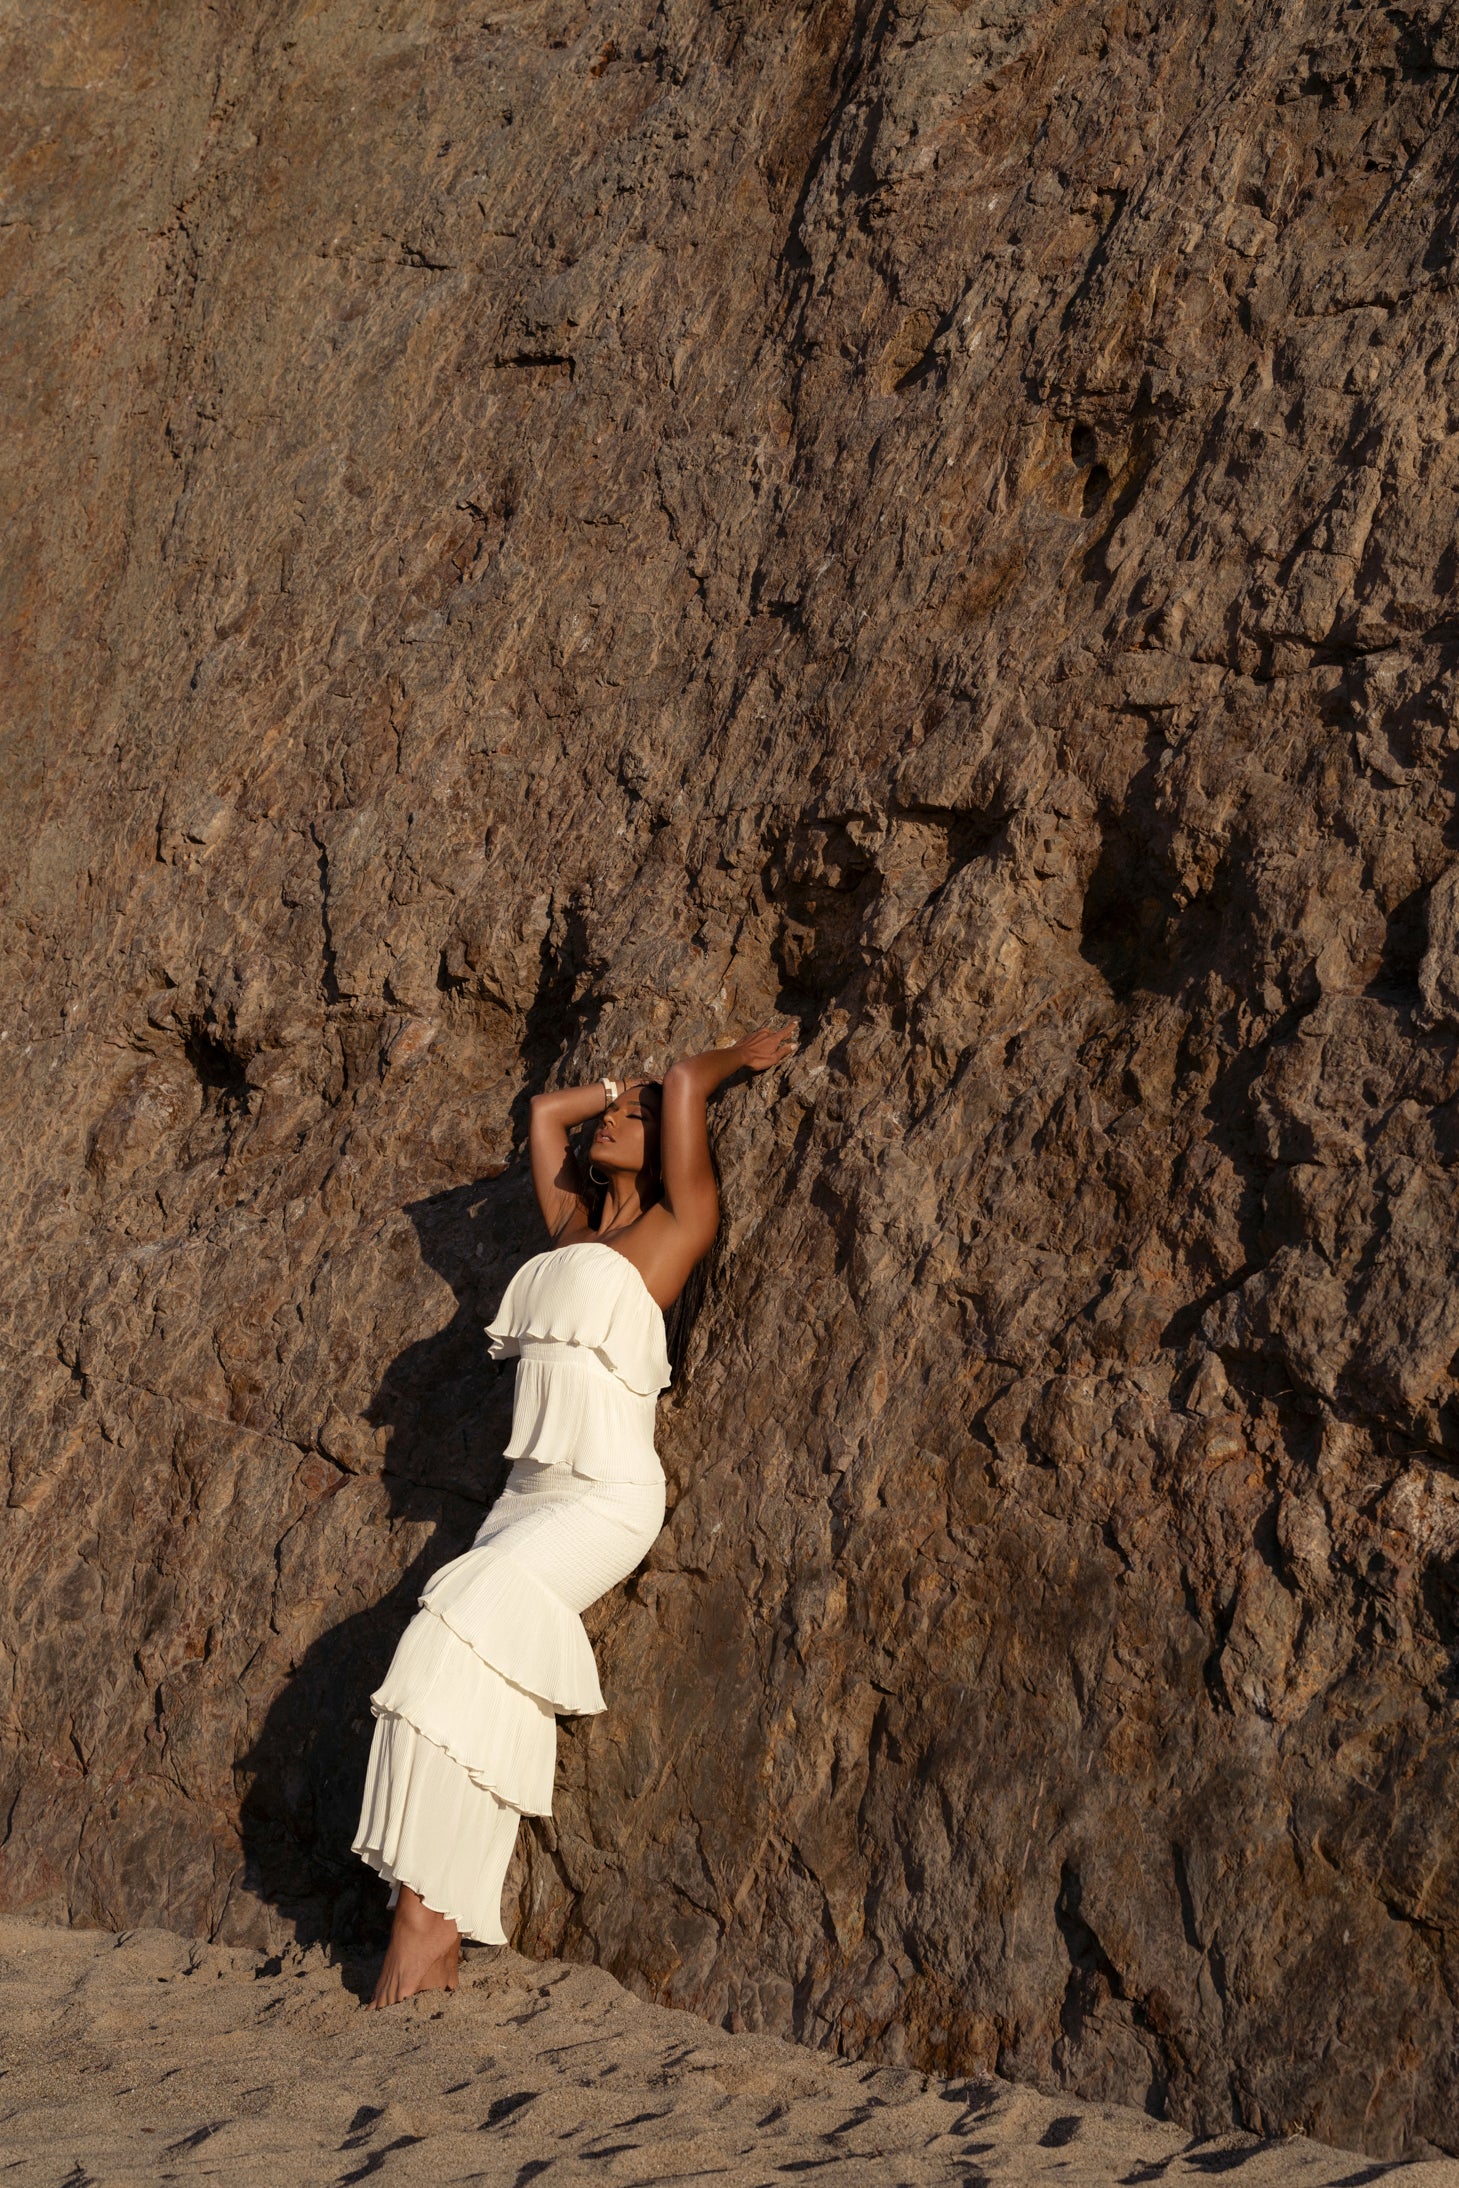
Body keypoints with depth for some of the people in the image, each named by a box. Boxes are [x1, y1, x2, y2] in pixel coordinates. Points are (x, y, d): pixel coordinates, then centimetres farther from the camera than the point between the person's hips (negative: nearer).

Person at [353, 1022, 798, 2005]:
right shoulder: (573, 1227, 20)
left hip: (607, 1498, -7)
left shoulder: (680, 1222, 1)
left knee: (454, 1640, -21)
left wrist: (743, 1057, 11)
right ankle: (443, 1929, -13)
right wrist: (618, 1090, 31)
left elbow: (684, 1081, -7)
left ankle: (423, 1907, -18)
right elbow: (546, 1108, 32)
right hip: (532, 1492, 7)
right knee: (495, 1688, -9)